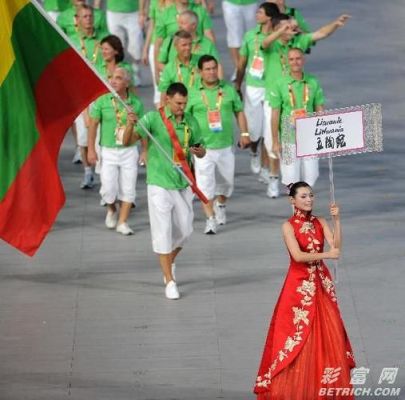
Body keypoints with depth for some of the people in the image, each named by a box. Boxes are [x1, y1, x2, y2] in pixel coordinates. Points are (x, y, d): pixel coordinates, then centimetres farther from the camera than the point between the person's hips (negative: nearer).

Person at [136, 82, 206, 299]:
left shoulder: (190, 121, 3)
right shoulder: (153, 118, -10)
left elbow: (201, 149, 14)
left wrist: (198, 151, -10)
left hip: (183, 185, 4)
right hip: (160, 185, -4)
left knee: (184, 230, 12)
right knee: (163, 232, -3)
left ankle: (169, 263, 40)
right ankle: (170, 281, 4)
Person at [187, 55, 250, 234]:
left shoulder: (228, 89, 5)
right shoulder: (193, 93, -2)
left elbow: (239, 112, 12)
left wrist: (244, 133, 5)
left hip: (226, 146, 3)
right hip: (203, 147, -3)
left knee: (227, 182, 15)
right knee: (205, 185, -9)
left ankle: (220, 206, 42)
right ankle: (210, 219, -4)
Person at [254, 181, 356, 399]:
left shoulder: (319, 223, 6)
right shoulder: (288, 226, -7)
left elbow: (336, 247, -8)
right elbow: (298, 255, -19)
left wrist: (337, 220, -15)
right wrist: (326, 254, -21)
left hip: (321, 283, 5)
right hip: (299, 285, -5)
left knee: (328, 334, 4)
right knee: (298, 335, -3)